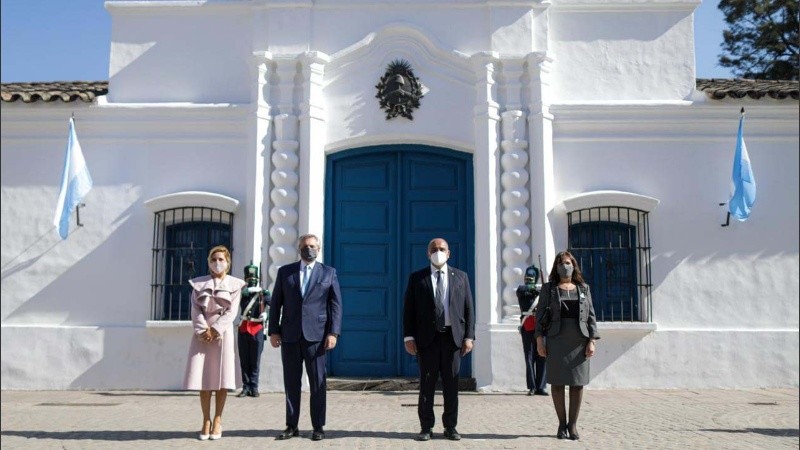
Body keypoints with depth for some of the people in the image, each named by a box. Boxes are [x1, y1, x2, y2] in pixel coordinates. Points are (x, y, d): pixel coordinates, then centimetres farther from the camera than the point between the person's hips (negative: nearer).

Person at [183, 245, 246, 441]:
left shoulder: (235, 284, 6)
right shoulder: (198, 283, 10)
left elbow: (231, 312, -3)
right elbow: (196, 310, 1)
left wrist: (215, 330, -13)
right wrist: (203, 331, -13)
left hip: (223, 334, -1)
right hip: (203, 334, 1)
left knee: (222, 379, -1)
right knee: (203, 379, 0)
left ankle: (217, 421, 8)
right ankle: (206, 421, 8)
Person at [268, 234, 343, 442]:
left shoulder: (329, 273, 7)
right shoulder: (285, 272, 11)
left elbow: (336, 305, 3)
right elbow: (275, 303, 9)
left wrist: (333, 332, -6)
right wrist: (273, 331, 2)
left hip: (315, 335, -1)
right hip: (289, 335, 2)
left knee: (317, 383, 2)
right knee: (291, 383, 7)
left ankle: (318, 427, 10)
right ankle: (291, 426, 15)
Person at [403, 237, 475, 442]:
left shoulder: (461, 277, 9)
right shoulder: (417, 278, 5)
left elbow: (468, 309, 7)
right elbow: (409, 309, 3)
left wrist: (469, 336, -2)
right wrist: (409, 337, -6)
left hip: (452, 336, 1)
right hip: (427, 338, -1)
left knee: (451, 384, 6)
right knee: (426, 384, 4)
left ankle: (450, 427, 16)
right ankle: (426, 427, 13)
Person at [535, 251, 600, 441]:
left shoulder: (583, 288, 11)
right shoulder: (549, 288, 7)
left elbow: (591, 316, 7)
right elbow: (540, 314, 3)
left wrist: (592, 341, -3)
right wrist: (539, 339, -6)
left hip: (579, 341, 1)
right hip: (556, 340, -1)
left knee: (577, 383, 0)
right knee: (557, 382, 0)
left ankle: (573, 424, 9)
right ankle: (562, 424, 10)